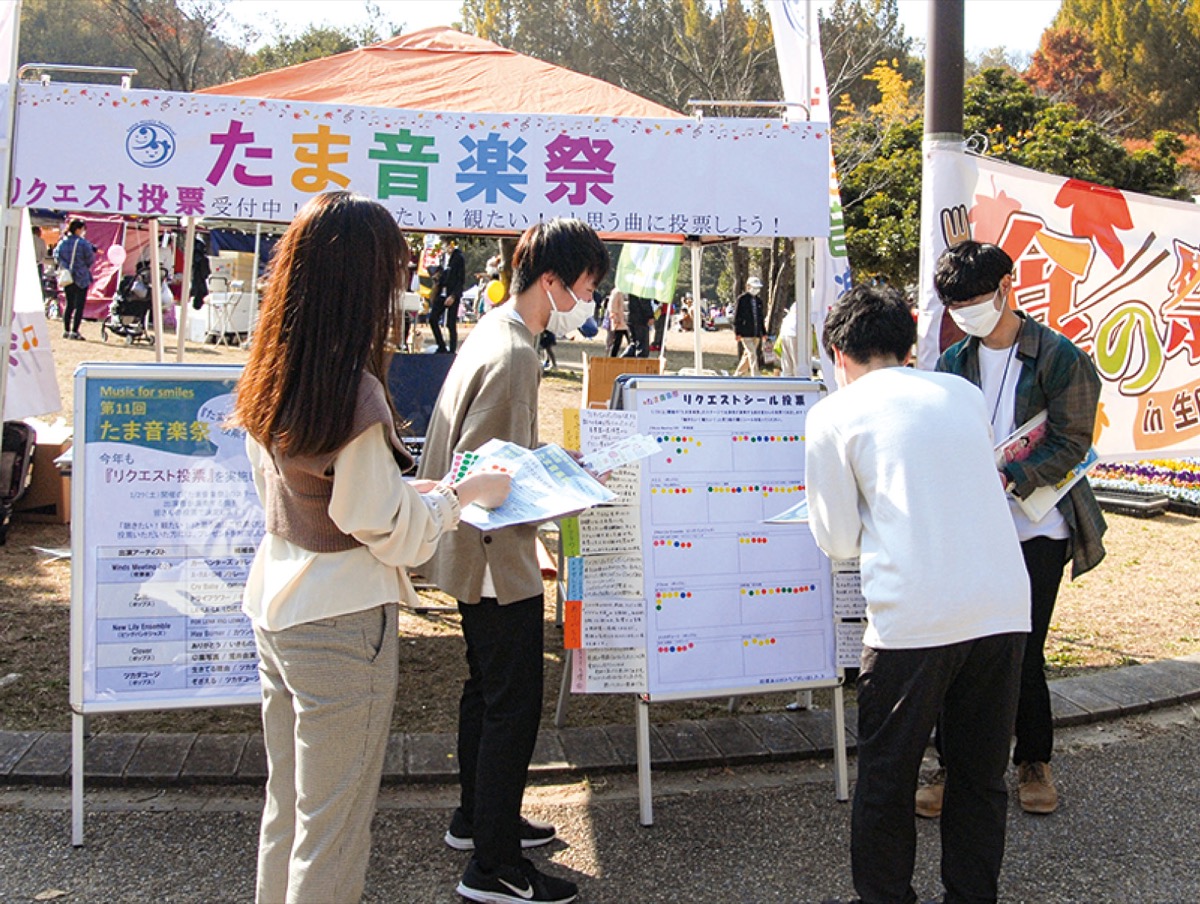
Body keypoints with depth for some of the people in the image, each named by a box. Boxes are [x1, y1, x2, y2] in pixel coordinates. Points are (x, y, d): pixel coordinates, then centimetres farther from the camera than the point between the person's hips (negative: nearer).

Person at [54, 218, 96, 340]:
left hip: (66, 278, 6)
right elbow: (90, 261, -8)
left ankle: (66, 330, 17)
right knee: (79, 306, -1)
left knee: (69, 304, 15)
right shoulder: (83, 243, -14)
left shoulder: (62, 243, 3)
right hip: (81, 278, -6)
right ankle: (74, 332, -6)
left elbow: (56, 258, 10)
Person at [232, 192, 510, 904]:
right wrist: (460, 496, 0)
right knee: (332, 827, 8)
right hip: (341, 621, -8)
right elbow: (393, 536, -16)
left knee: (286, 807, 23)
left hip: (276, 605, 8)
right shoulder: (353, 391, -23)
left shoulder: (271, 379, 2)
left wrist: (402, 488, 13)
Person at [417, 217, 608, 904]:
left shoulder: (497, 332, 9)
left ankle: (477, 818, 39)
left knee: (488, 690, 22)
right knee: (513, 706, -1)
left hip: (478, 558, 11)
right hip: (501, 561, -11)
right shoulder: (514, 355, -24)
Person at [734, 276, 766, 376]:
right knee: (752, 354, -14)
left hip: (756, 333, 7)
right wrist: (737, 332, -12)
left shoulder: (759, 300, 15)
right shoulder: (742, 298, -4)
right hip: (745, 333, -6)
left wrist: (764, 332, 15)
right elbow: (736, 316, -6)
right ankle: (755, 377, -16)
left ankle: (737, 375, 24)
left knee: (747, 355, 11)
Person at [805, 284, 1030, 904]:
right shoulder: (963, 393, 14)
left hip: (913, 616, -4)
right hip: (1004, 609, 5)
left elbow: (838, 540, 3)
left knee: (886, 779, 13)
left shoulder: (834, 415, 2)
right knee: (980, 776, 18)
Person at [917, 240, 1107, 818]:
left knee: (1023, 652, 5)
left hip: (1036, 528, -3)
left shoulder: (1059, 358, -6)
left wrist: (1007, 479, -25)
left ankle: (1034, 761, 26)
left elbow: (1068, 446, -11)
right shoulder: (954, 363, 8)